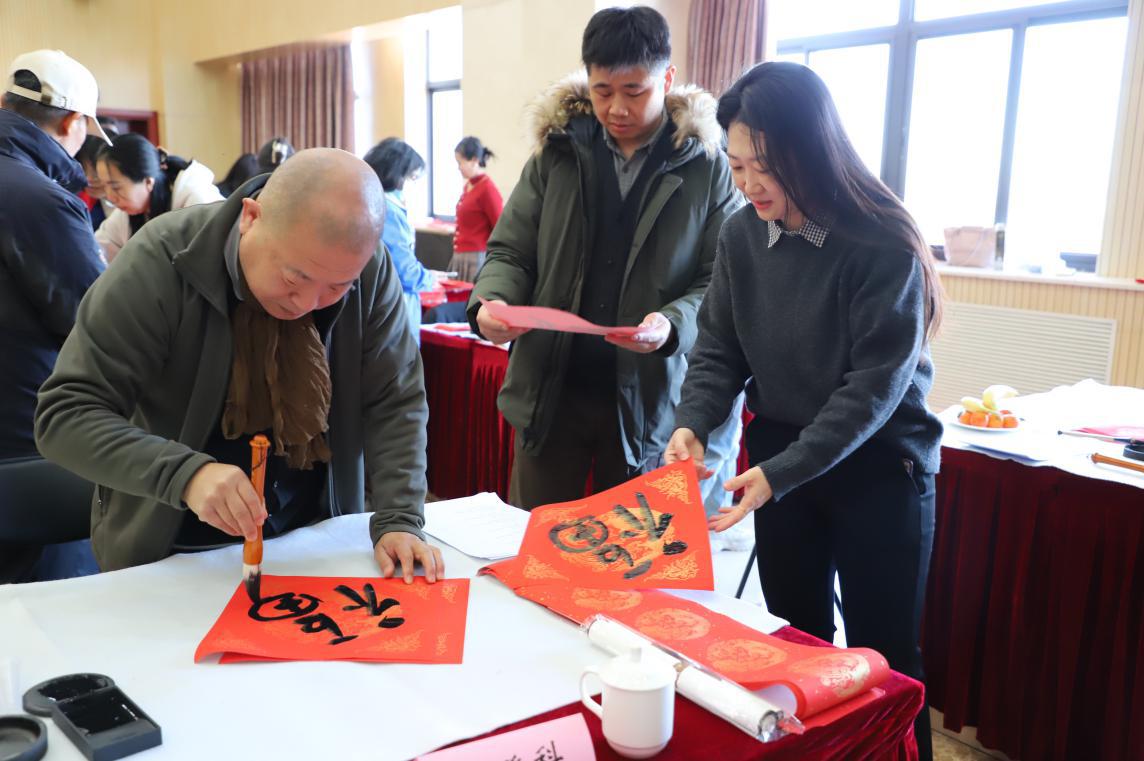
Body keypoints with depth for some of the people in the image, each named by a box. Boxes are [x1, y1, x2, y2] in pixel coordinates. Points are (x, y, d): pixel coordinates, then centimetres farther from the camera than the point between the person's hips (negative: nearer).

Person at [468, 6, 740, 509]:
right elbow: (511, 251, 5)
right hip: (551, 388, 2)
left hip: (649, 396, -1)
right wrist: (492, 301, -16)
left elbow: (722, 279, -5)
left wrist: (674, 323, -24)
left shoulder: (705, 167, -3)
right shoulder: (555, 152, 4)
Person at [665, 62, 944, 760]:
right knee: (795, 641, 17)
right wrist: (694, 424, -17)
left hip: (879, 464, -4)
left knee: (882, 658, 7)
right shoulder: (742, 235, -4)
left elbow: (874, 385, -22)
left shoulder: (883, 245, -20)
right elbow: (719, 348, 1)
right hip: (780, 454, 5)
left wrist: (778, 474, -28)